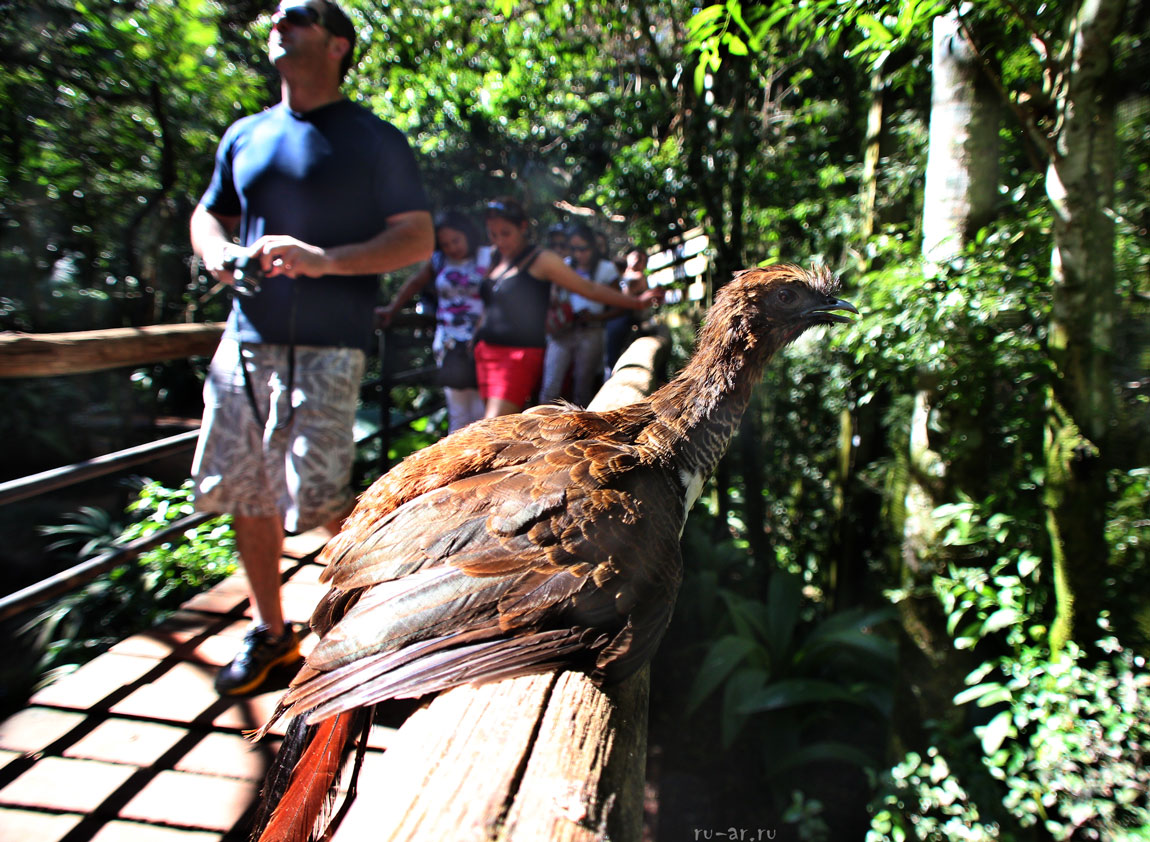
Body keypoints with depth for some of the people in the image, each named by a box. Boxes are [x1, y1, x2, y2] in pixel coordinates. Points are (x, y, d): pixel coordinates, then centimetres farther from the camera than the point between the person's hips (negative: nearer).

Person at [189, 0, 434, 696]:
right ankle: (271, 632, 27)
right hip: (245, 340, 6)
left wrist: (325, 260, -19)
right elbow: (207, 215, 26)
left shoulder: (375, 140, 2)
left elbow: (419, 240, -6)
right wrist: (218, 252, 1)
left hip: (325, 348, -5)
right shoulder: (245, 136, 17)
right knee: (247, 497, 8)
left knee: (316, 503, -11)